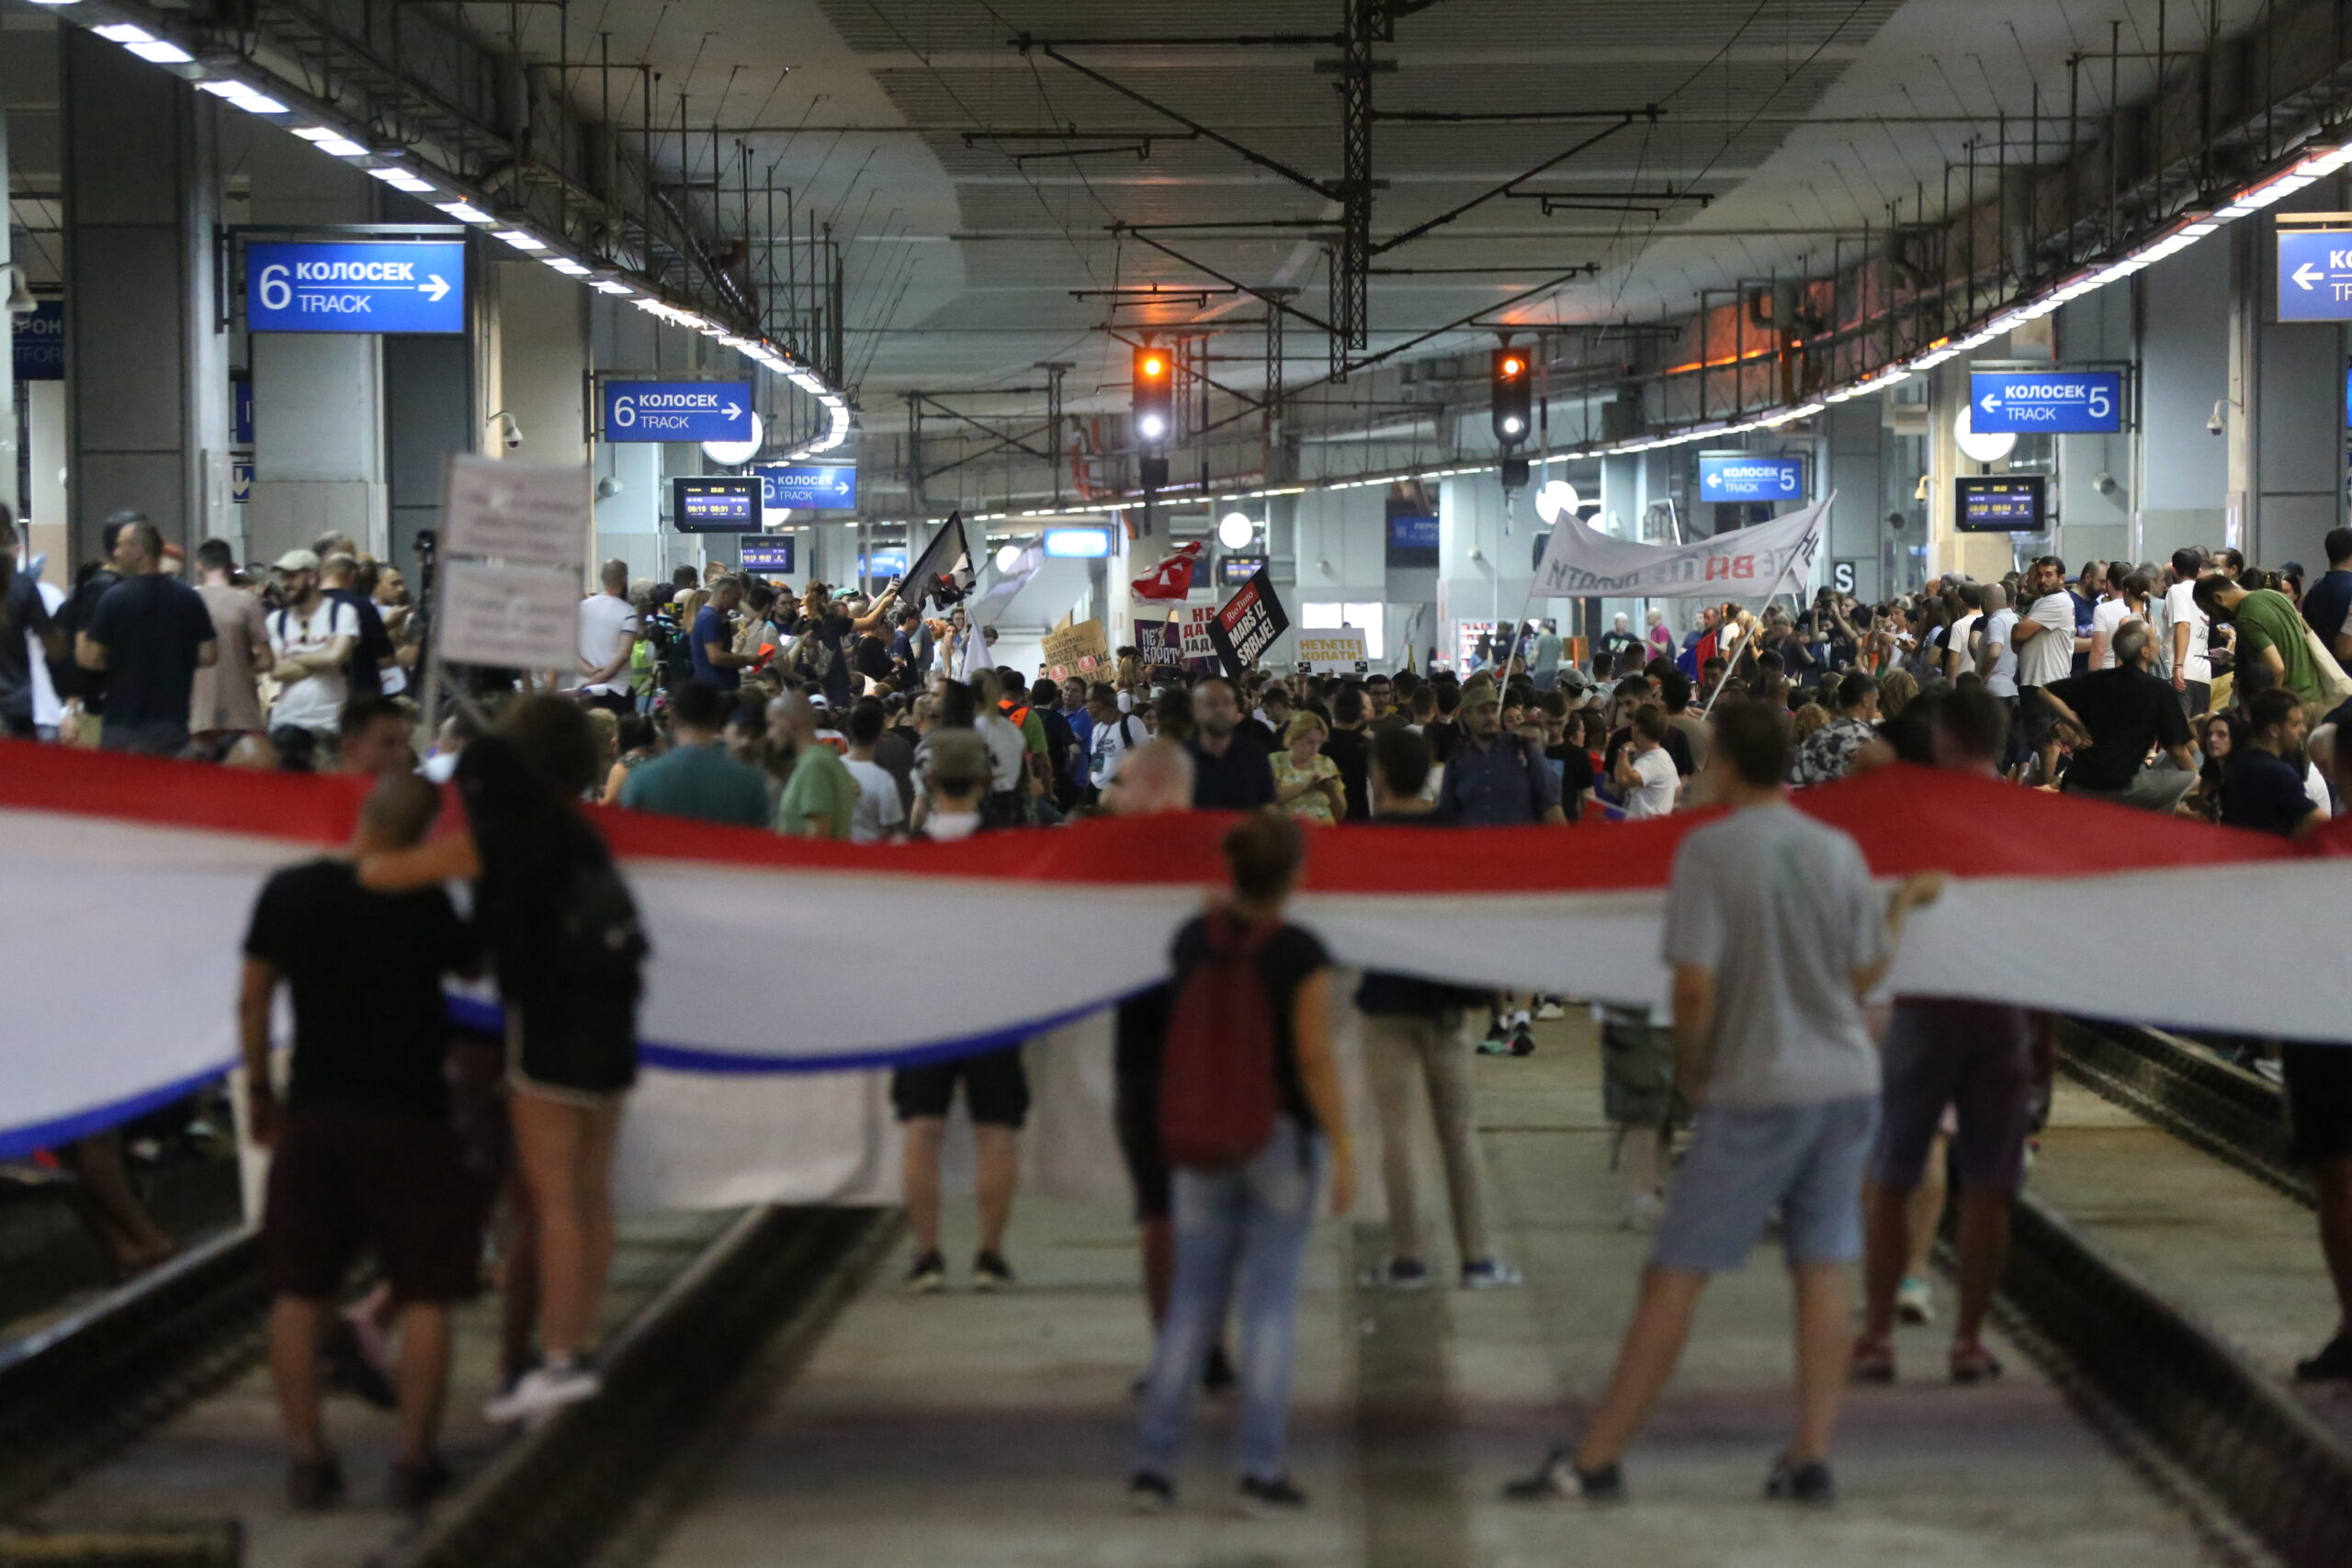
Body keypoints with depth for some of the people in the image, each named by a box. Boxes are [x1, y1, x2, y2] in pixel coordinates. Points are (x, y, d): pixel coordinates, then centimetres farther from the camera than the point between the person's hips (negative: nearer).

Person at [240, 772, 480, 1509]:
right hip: (408, 1118, -3)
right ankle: (415, 1459, 4)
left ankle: (306, 1454, 7)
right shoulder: (422, 903, -12)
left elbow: (253, 998, 5)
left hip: (314, 1116, 3)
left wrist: (258, 1088, 17)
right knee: (425, 1295, 5)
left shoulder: (288, 892, -2)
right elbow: (470, 967, 5)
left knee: (298, 1293, 11)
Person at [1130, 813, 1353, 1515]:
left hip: (1202, 1146, 4)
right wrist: (1342, 1149, -10)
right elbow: (1315, 1057, -16)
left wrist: (1225, 904, 29)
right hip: (1282, 1139, -4)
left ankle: (1152, 1462, 8)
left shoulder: (1192, 940, -1)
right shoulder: (1299, 954, -15)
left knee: (1193, 1299, 11)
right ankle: (1261, 1468, 4)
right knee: (1270, 1300, 3)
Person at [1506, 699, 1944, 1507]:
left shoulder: (1708, 850, -12)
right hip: (1846, 1081, 5)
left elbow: (1695, 987, -17)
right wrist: (1904, 904, 25)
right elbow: (1864, 976, 8)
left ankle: (1595, 1460, 1)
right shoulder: (1838, 850, 3)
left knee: (1675, 1275, -1)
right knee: (1824, 1268, 8)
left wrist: (1690, 1069, -1)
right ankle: (1811, 1458, 6)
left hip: (1756, 1091, -5)